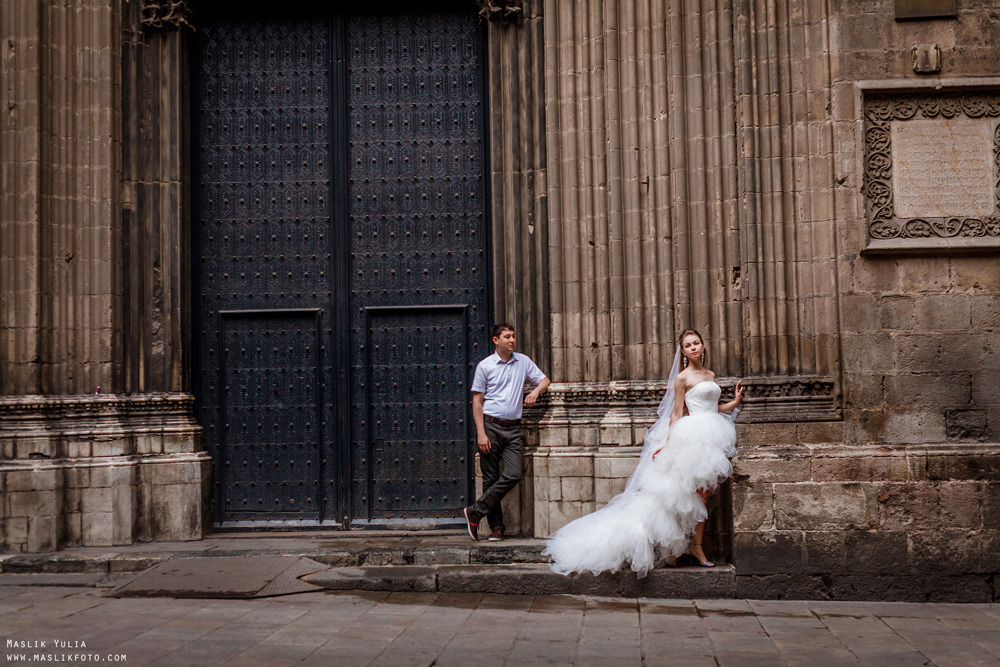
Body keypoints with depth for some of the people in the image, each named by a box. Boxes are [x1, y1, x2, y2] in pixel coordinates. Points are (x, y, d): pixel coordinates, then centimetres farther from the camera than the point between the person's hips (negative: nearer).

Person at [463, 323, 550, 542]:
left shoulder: (523, 361, 12)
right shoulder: (485, 366, 0)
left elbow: (544, 380, 21)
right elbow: (477, 402, 0)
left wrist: (536, 391, -3)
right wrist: (481, 433, -9)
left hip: (514, 428, 3)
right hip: (491, 426, -3)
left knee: (513, 475, -12)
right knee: (491, 478, -1)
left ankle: (475, 512, 0)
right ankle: (496, 527, 11)